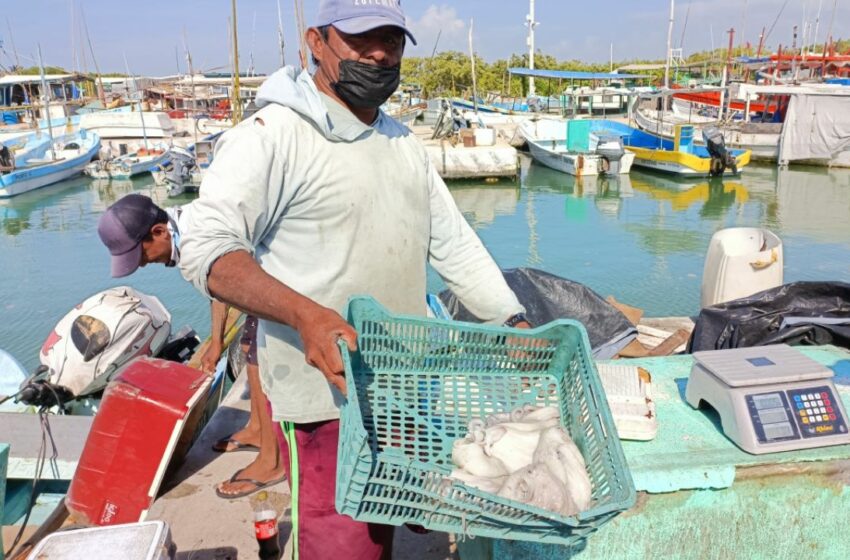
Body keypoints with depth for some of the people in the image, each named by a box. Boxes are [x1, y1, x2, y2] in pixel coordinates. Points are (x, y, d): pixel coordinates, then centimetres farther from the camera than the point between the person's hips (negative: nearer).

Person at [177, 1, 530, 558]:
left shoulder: (404, 144, 13)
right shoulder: (273, 135, -11)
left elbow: (455, 244, 14)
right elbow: (207, 248, -19)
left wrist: (514, 322, 5)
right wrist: (304, 313, -34)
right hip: (330, 392, -7)